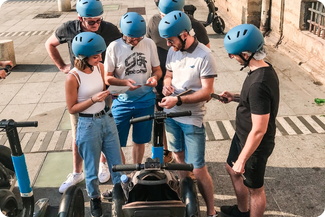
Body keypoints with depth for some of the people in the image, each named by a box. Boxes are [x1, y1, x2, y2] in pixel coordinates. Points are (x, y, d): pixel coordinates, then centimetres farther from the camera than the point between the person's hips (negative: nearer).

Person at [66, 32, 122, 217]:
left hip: (107, 119, 5)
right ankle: (95, 199, 39)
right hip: (88, 125, -5)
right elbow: (71, 108, -14)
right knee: (92, 169, 14)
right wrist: (93, 99, -25)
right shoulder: (73, 77, -20)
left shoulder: (100, 68, -4)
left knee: (117, 163, 16)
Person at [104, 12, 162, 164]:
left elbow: (157, 69, 5)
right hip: (122, 101, -2)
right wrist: (125, 82, -25)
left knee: (139, 140, 16)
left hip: (145, 100, 2)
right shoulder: (114, 47, -11)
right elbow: (107, 77, -7)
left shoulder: (149, 44, -4)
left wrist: (155, 77, -18)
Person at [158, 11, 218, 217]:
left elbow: (206, 92, -19)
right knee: (179, 158, 20)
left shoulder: (204, 56, -18)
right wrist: (167, 84, -8)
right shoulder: (173, 51, 2)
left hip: (192, 119, -6)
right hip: (171, 114, 7)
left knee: (198, 169, -3)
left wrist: (178, 100, -27)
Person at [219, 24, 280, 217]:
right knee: (233, 169, 29)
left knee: (255, 188, 13)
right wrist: (236, 97, 3)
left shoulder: (259, 84, -34)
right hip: (242, 136, 10)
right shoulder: (264, 68, -4)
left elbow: (259, 130, -30)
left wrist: (242, 160, -21)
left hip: (254, 144, -10)